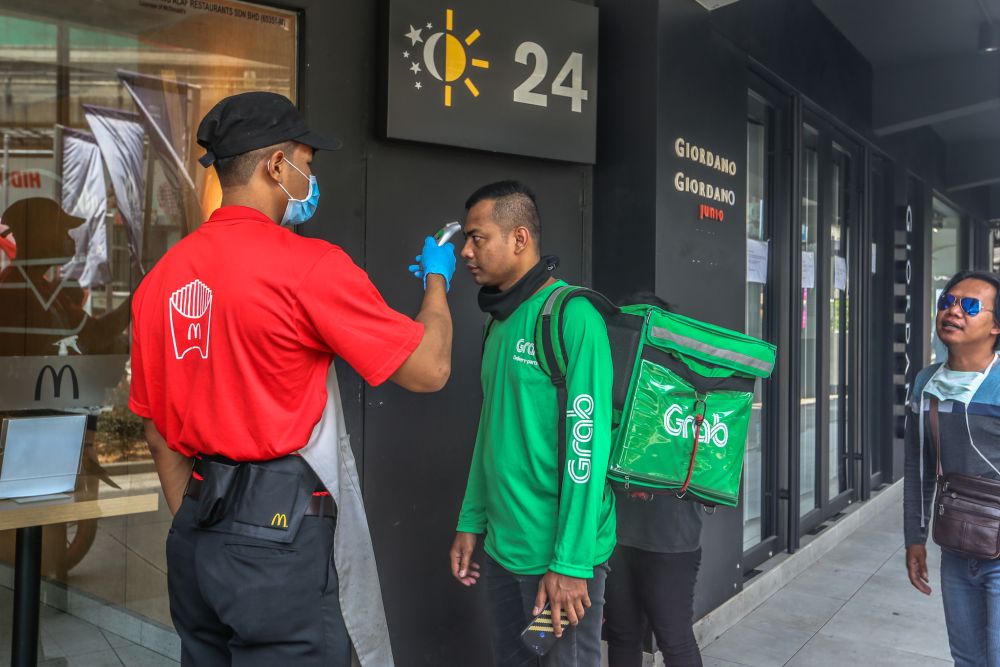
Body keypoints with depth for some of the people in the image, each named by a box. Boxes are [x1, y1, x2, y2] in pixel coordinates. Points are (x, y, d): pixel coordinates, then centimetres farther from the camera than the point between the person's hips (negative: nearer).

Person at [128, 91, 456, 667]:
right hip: (283, 535, -7)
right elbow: (429, 370, -11)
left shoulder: (163, 276, 5)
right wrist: (437, 280, 7)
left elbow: (159, 432, 11)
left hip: (197, 540, 7)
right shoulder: (307, 264, -16)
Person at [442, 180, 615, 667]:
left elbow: (587, 444, -19)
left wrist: (570, 562, -20)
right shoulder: (502, 323, 10)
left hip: (557, 554, -7)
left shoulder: (572, 317, -15)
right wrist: (471, 522, 11)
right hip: (502, 547, 8)